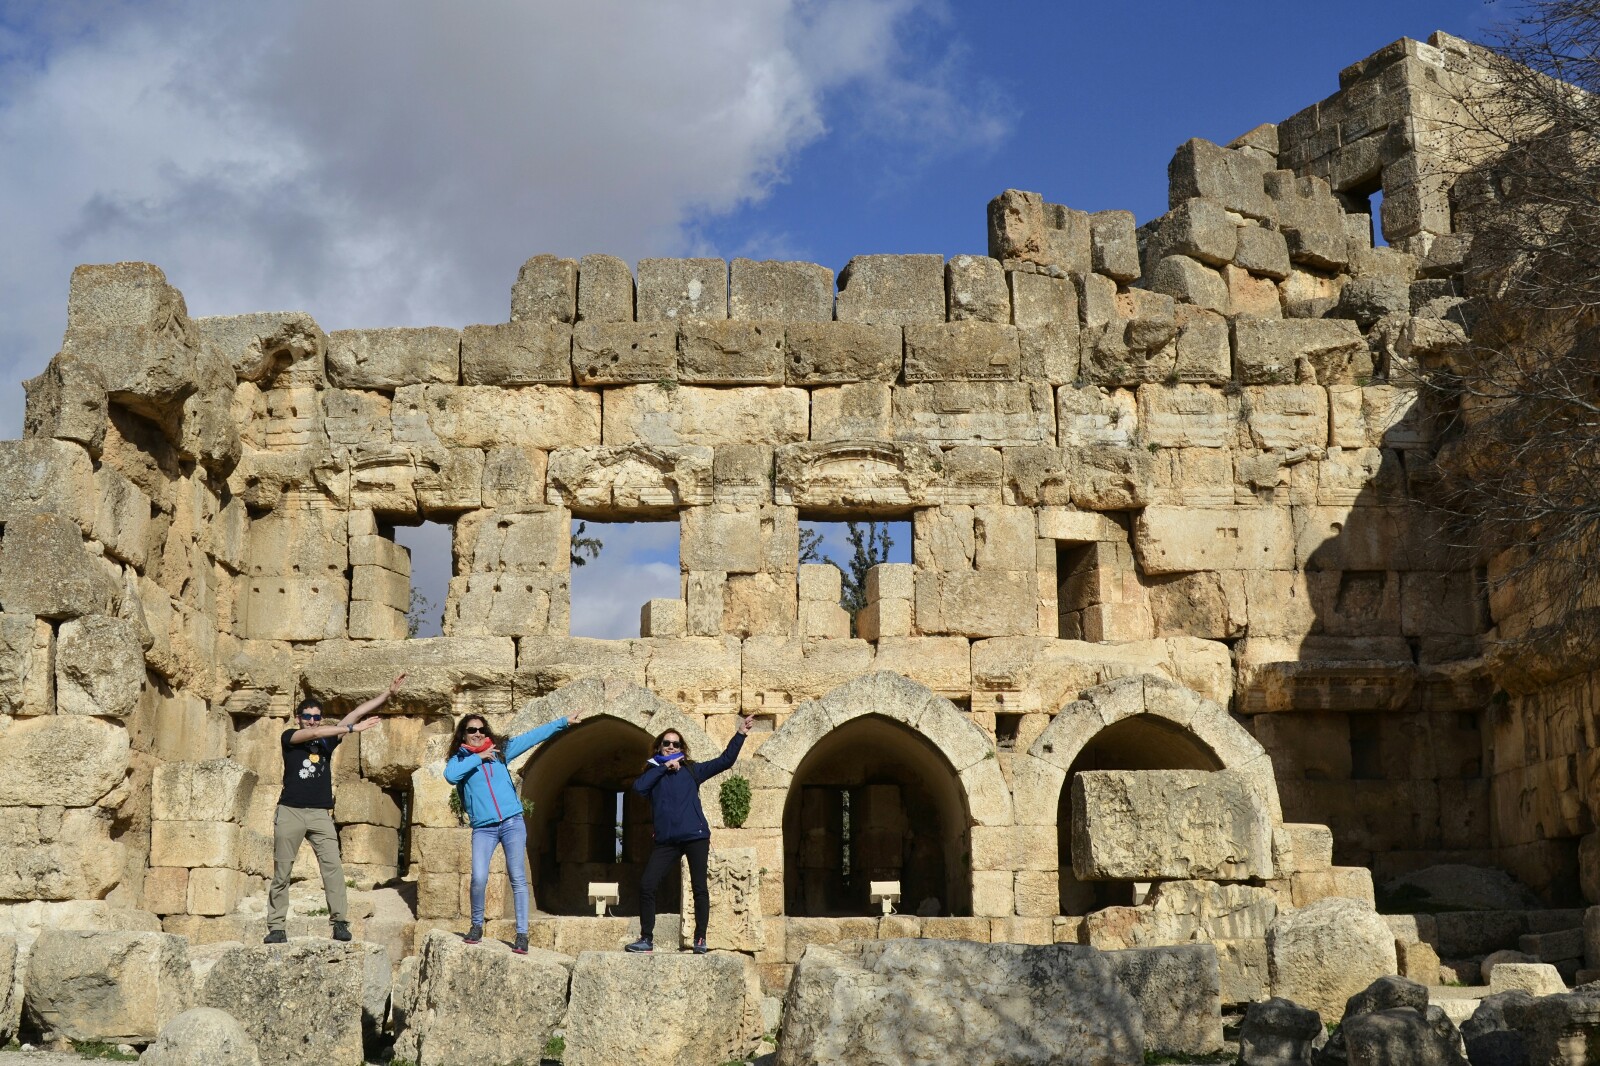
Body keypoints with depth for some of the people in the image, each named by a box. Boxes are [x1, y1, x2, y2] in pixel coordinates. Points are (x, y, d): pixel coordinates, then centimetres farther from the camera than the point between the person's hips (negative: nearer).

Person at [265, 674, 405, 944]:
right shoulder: (289, 737, 4)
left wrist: (389, 693, 2)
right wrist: (352, 729, -20)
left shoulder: (328, 738, 12)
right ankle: (276, 927, 7)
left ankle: (340, 922, -14)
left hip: (320, 814, 2)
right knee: (281, 872, 2)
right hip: (290, 812, -2)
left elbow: (358, 712, 7)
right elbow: (313, 734, -15)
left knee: (332, 866, -12)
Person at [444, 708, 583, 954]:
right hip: (483, 829, -1)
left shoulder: (500, 751, 13)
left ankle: (522, 934, 1)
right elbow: (450, 776, -16)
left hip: (512, 823, 2)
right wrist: (478, 758, -11)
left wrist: (564, 722, 15)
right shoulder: (459, 759, 7)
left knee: (518, 878, -3)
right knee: (478, 879, -15)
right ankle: (477, 925, 9)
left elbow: (532, 737, 15)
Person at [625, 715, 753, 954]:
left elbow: (724, 761, 3)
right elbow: (639, 787, -11)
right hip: (666, 840, 1)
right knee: (646, 885, -4)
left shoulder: (691, 770, 8)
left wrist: (740, 734, -4)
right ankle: (646, 938, 5)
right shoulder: (653, 772, 11)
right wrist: (664, 767, -9)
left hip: (695, 837, -1)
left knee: (699, 888, -1)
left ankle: (700, 939, 7)